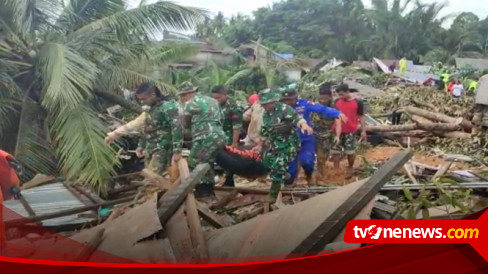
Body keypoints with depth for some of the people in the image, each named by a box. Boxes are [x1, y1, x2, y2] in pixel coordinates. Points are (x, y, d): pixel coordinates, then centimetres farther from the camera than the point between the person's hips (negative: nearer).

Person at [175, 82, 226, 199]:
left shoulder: (190, 103, 0)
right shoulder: (212, 100, 23)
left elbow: (185, 124, 9)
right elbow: (221, 119, 28)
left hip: (205, 139, -8)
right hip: (220, 137, 8)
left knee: (195, 165, 2)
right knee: (208, 163, 19)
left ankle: (202, 191, 3)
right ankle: (209, 190, 23)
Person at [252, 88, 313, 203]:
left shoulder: (284, 109, -19)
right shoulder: (265, 114, 5)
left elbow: (296, 117, -35)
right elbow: (264, 131, 17)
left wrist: (304, 125, -56)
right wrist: (260, 146, 21)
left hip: (288, 144, -8)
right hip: (274, 144, 8)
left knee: (278, 167, -11)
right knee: (266, 161, 10)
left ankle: (273, 194, 6)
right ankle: (284, 175, 35)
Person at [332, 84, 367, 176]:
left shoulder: (358, 103, -6)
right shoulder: (337, 102, 1)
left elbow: (361, 117, -2)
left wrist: (363, 131, -5)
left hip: (351, 132, -3)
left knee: (350, 151, 7)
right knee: (335, 151, 4)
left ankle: (350, 168, 28)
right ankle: (336, 170, 15)